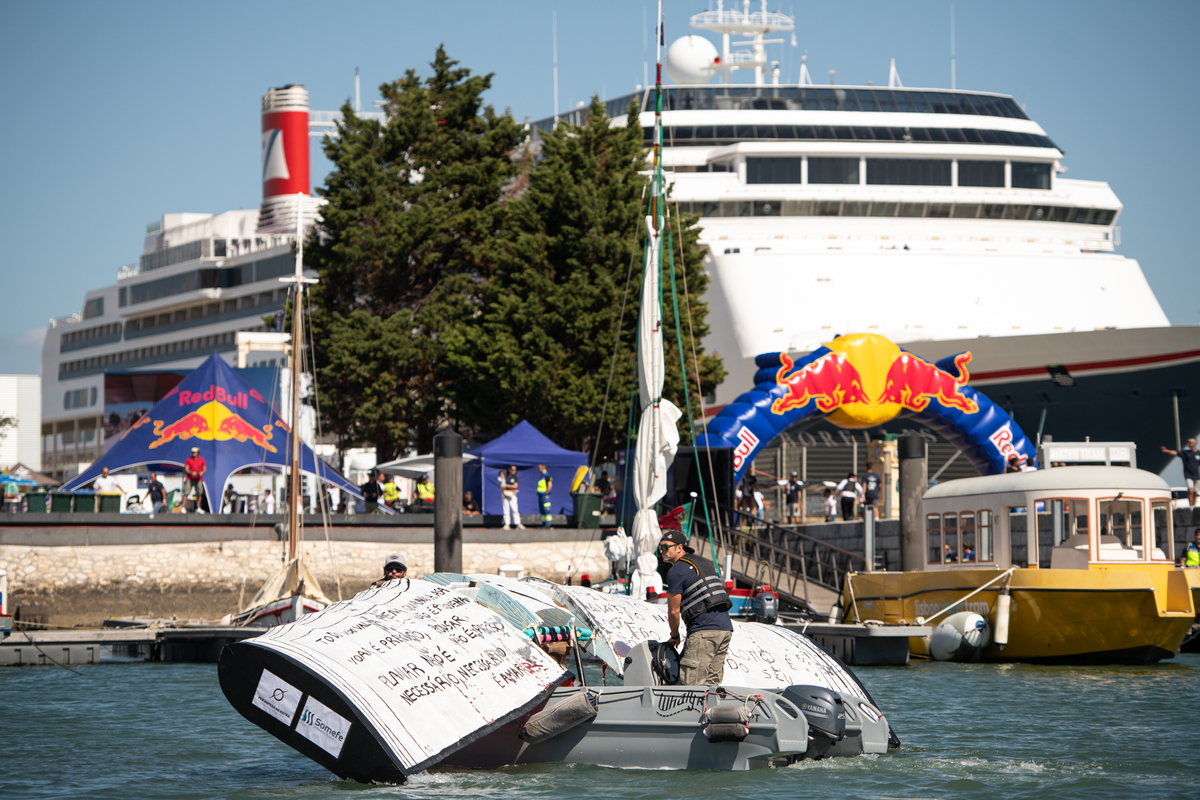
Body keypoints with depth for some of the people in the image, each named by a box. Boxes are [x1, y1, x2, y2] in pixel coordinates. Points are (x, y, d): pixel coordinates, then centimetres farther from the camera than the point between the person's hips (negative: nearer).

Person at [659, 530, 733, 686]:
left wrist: (674, 636, 16)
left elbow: (674, 611, -2)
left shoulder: (676, 571, -4)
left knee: (690, 684, -10)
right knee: (711, 683, 10)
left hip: (705, 630, -9)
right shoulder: (702, 562, 24)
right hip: (726, 628, 9)